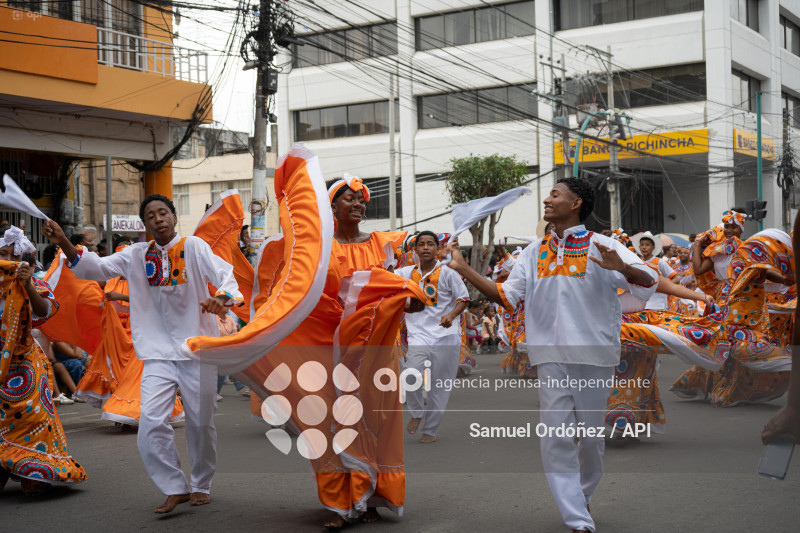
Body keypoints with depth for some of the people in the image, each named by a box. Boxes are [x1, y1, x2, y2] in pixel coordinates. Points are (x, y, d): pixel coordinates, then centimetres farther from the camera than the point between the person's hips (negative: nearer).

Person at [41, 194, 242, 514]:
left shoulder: (194, 247, -5)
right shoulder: (137, 255, 6)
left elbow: (224, 274, -16)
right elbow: (98, 268, 1)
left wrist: (221, 298, -38)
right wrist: (63, 243, -14)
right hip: (158, 352, 2)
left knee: (201, 423, 7)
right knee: (151, 422, -12)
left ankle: (201, 485, 29)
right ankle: (176, 488, 4)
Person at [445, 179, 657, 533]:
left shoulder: (601, 247, -2)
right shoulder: (535, 252, 12)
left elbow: (648, 284, -11)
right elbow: (507, 296, 8)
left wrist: (622, 268, -32)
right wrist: (464, 270, 1)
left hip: (594, 355, -3)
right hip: (552, 358, 3)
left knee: (591, 435, 10)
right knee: (555, 437, -5)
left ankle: (583, 495, 36)